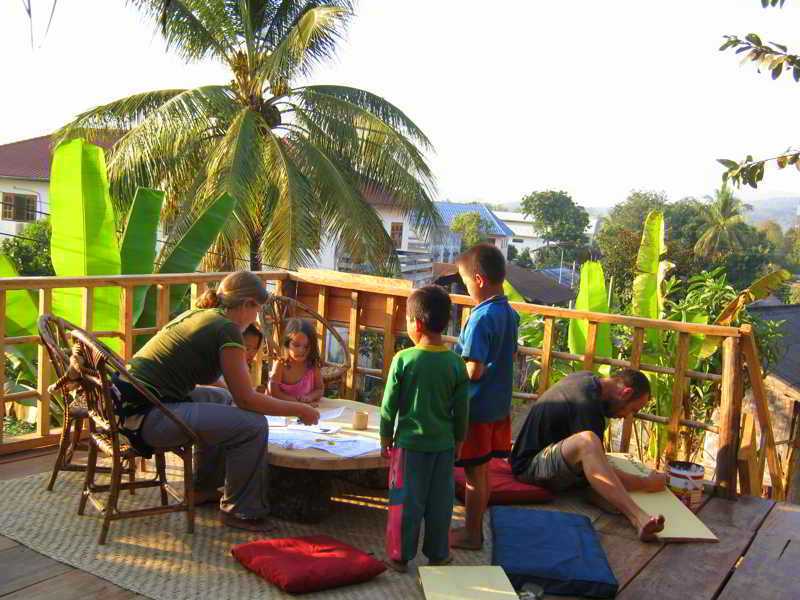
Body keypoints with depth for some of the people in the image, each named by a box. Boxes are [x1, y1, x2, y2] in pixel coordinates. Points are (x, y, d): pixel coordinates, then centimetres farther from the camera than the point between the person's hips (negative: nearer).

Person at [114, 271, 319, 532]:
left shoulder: (196, 314, 17)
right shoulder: (227, 329, -11)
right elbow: (246, 399, -9)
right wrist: (299, 410, 2)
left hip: (125, 403, 10)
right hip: (147, 417, -10)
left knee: (220, 400, 28)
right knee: (253, 425, -11)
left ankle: (205, 488, 39)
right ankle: (239, 510, 7)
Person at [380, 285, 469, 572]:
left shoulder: (403, 360, -13)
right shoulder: (456, 363, -5)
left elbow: (389, 406, -7)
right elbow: (461, 410, 2)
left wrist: (385, 438, 6)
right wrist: (458, 440, 16)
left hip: (410, 443, -2)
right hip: (443, 444, 2)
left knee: (405, 501, 9)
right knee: (440, 502, 14)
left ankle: (400, 556, 17)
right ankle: (437, 554, 26)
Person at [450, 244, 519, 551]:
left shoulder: (481, 318, -23)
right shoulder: (510, 314, 4)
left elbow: (474, 371, -25)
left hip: (476, 408, -8)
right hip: (499, 405, 8)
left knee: (474, 472, 5)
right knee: (482, 471, 18)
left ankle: (471, 534, 18)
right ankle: (474, 527, 31)